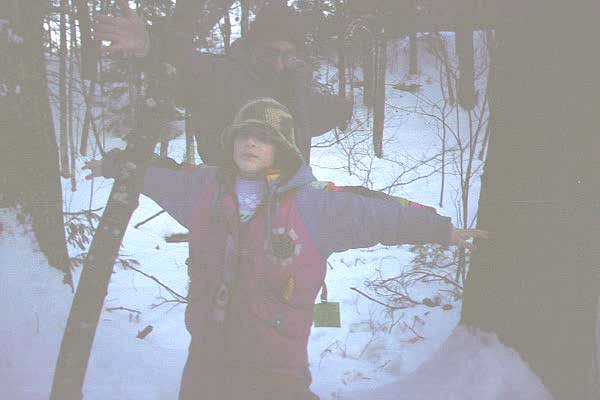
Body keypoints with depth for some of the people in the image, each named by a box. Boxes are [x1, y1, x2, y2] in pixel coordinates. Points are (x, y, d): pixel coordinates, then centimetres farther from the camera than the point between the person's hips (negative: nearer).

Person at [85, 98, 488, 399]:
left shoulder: (314, 202, -10)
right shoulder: (205, 187, 1)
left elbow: (380, 215, -5)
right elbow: (156, 176, 19)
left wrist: (443, 229, -2)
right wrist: (114, 165, 31)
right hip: (205, 360, 4)